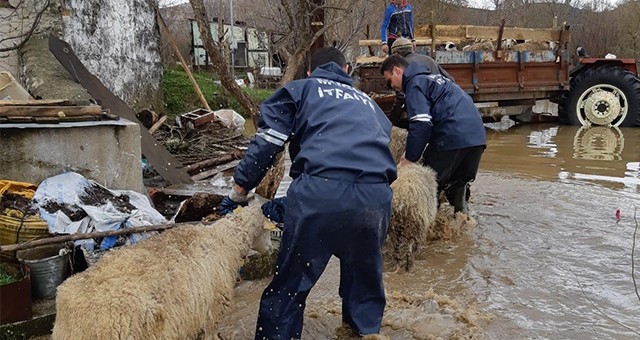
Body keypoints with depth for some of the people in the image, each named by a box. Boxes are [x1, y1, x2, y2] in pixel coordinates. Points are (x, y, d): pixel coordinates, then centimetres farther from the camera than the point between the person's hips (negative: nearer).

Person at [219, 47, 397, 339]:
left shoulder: (301, 89, 22)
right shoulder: (368, 102, 35)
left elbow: (266, 142, 9)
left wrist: (238, 191, 14)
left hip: (320, 191, -4)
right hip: (375, 196, 4)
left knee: (290, 282, 7)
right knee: (365, 281, 25)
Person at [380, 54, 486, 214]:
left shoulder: (415, 84, 0)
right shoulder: (431, 78, 30)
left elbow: (421, 124, -14)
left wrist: (409, 158, -8)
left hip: (453, 137, -9)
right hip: (477, 135, 9)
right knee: (460, 180, 22)